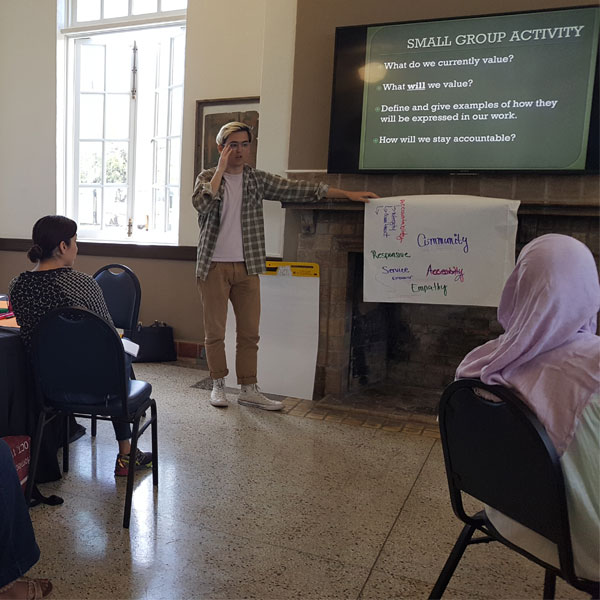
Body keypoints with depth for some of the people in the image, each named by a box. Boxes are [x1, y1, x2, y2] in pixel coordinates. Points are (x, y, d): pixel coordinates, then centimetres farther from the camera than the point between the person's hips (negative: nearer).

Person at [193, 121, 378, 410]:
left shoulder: (257, 179, 8)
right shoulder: (207, 177, 2)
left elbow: (298, 190, 4)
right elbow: (201, 204, -20)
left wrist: (347, 194, 1)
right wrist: (221, 169, -15)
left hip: (246, 267, 3)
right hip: (214, 266, -2)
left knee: (249, 331, 4)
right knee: (215, 330, 4)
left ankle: (248, 389, 14)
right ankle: (218, 384, 19)